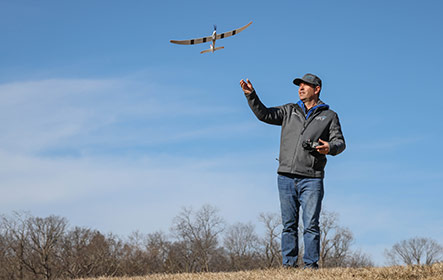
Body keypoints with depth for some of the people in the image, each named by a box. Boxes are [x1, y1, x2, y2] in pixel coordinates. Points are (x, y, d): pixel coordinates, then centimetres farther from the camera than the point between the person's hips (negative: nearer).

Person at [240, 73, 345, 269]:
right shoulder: (289, 111, 18)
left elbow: (340, 142, 5)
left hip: (311, 179, -3)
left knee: (311, 225, -6)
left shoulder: (329, 116, 12)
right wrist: (251, 95, -3)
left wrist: (330, 147, -18)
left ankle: (311, 265, -3)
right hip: (286, 177, 3)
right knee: (289, 224, 5)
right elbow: (264, 114, 10)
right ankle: (288, 264, 8)